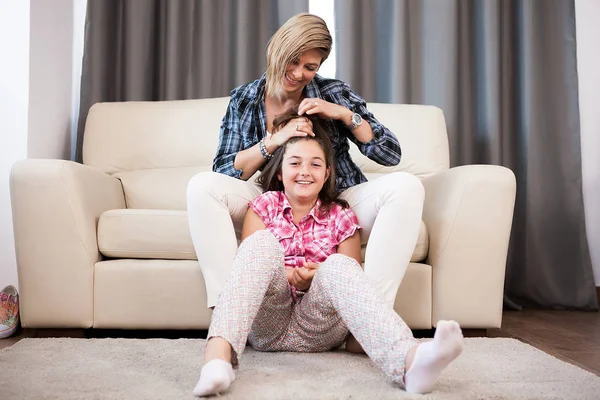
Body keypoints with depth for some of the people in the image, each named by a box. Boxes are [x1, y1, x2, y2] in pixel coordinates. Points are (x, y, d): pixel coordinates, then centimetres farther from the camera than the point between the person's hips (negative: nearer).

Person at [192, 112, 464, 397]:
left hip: (316, 329, 0)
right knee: (263, 242, -25)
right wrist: (289, 276, -19)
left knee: (338, 266, -29)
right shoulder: (264, 207, 10)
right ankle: (218, 356, -48)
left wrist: (316, 278, -15)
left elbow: (350, 279, 6)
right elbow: (251, 265, -1)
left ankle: (409, 361, -55)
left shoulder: (341, 218, 9)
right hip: (265, 326, 0)